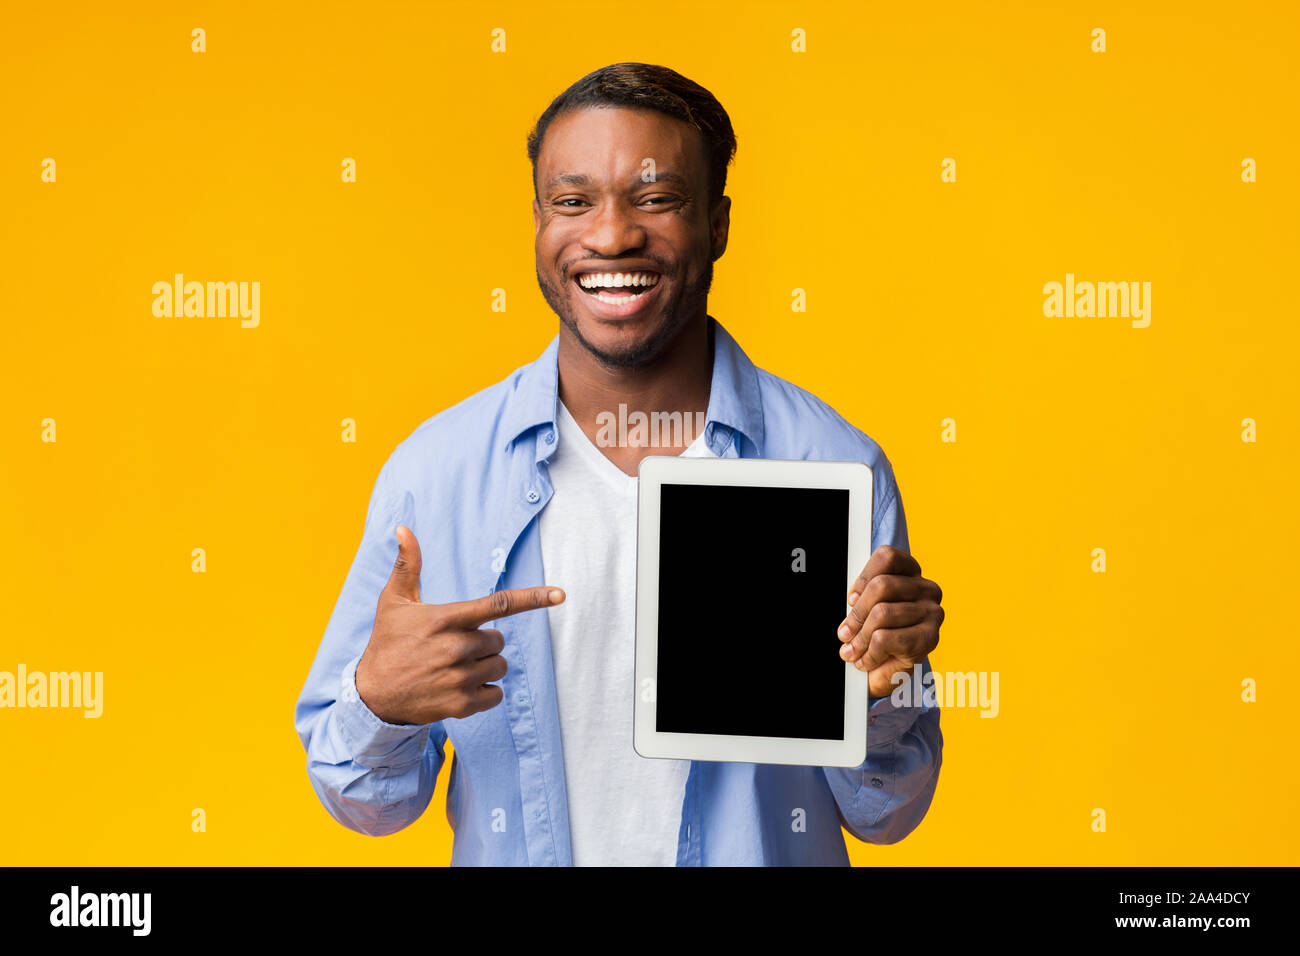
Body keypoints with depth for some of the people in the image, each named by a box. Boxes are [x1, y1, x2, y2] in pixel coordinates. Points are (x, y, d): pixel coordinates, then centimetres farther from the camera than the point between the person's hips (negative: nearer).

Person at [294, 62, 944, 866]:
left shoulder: (836, 467, -12)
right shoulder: (433, 470, -10)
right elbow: (371, 804, -3)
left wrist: (880, 694, -23)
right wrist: (379, 701, -22)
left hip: (763, 852, 0)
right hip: (514, 856, 1)